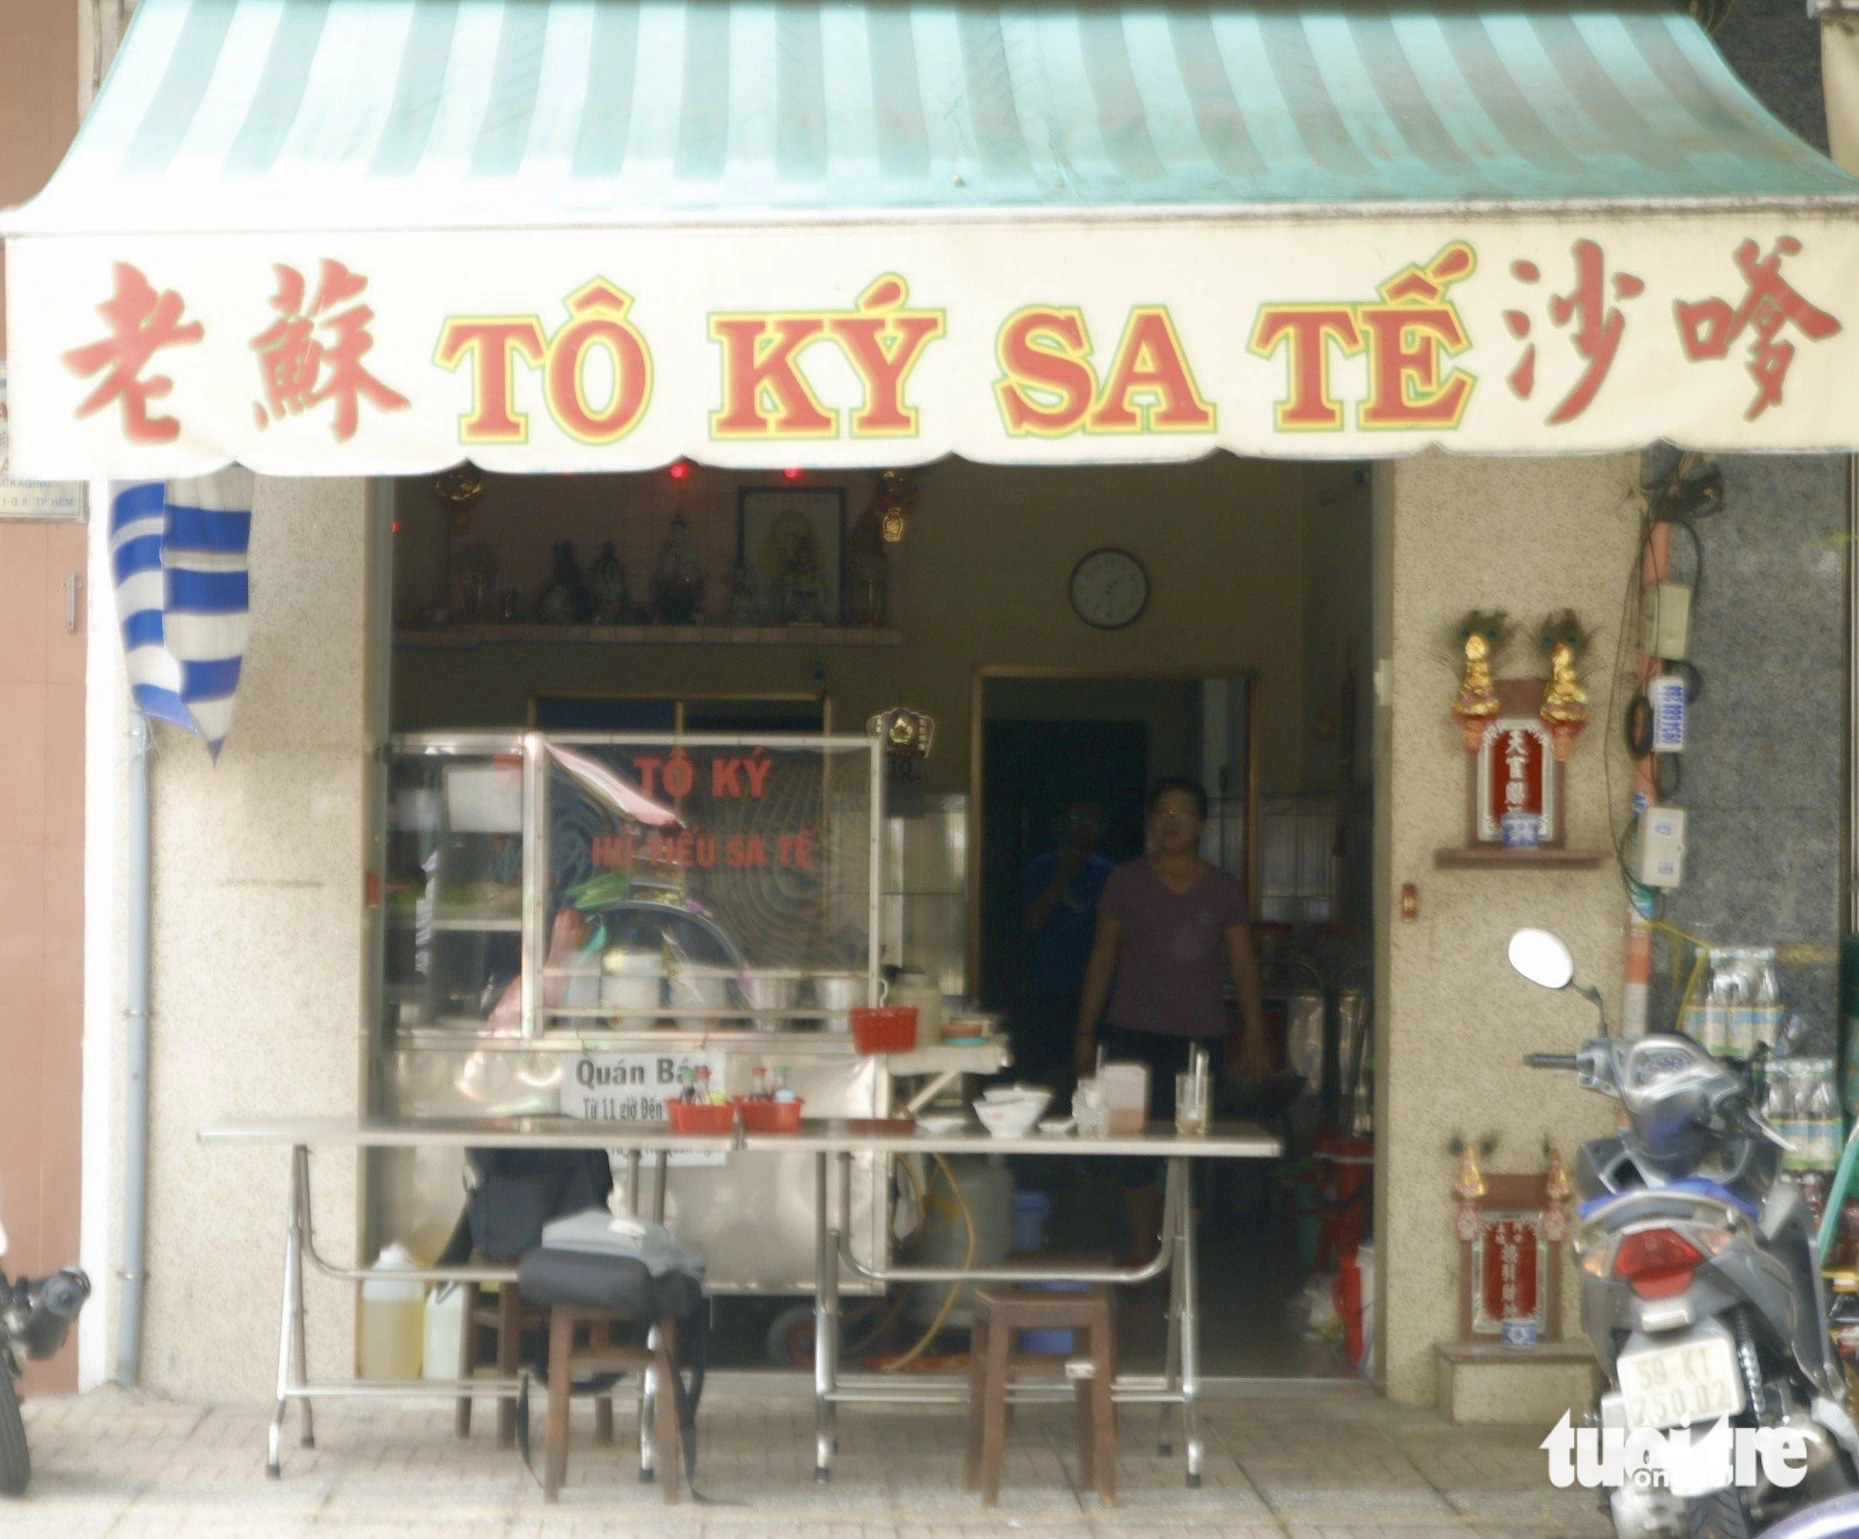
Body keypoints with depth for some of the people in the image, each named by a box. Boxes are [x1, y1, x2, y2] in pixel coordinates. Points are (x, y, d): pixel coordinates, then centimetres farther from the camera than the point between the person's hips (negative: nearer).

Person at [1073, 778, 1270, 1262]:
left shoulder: (1223, 891, 8)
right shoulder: (1126, 882, 6)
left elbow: (1244, 966, 7)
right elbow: (1102, 959, 8)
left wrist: (1254, 1035, -3)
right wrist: (1085, 1032, 5)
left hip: (1200, 1036, 1)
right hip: (1134, 1032, 0)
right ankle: (1142, 1252, 3)